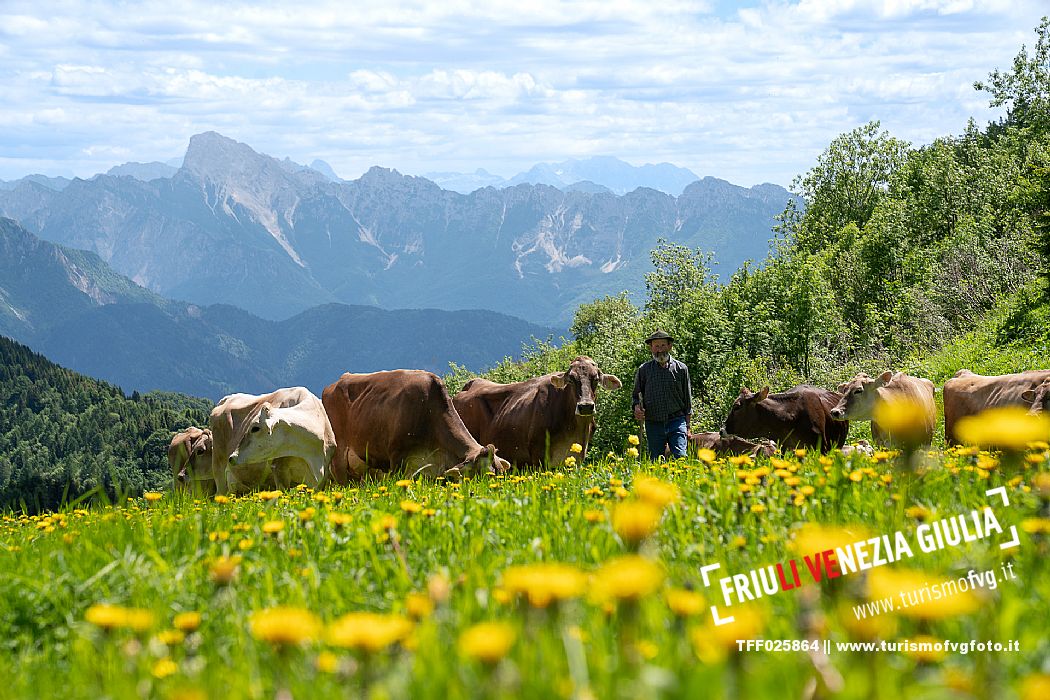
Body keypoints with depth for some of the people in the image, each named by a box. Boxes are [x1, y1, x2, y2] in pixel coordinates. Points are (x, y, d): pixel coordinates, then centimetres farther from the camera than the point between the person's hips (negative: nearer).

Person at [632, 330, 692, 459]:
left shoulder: (681, 368, 6)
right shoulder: (644, 369, 8)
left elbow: (687, 400, 10)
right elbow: (636, 396, 15)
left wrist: (688, 427, 7)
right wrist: (637, 407, -8)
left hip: (677, 421, -1)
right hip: (653, 423, 1)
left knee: (680, 457, -16)